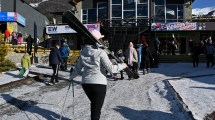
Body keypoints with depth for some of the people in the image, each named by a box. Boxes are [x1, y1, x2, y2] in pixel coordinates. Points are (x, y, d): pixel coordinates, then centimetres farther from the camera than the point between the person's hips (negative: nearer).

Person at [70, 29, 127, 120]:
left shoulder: (83, 52, 2)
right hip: (99, 83, -5)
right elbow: (111, 69, -15)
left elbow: (78, 68, 10)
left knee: (94, 105, 28)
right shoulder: (101, 52, -13)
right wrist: (122, 66, 2)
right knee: (96, 110, 4)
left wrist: (72, 76, 30)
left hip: (86, 83, 5)